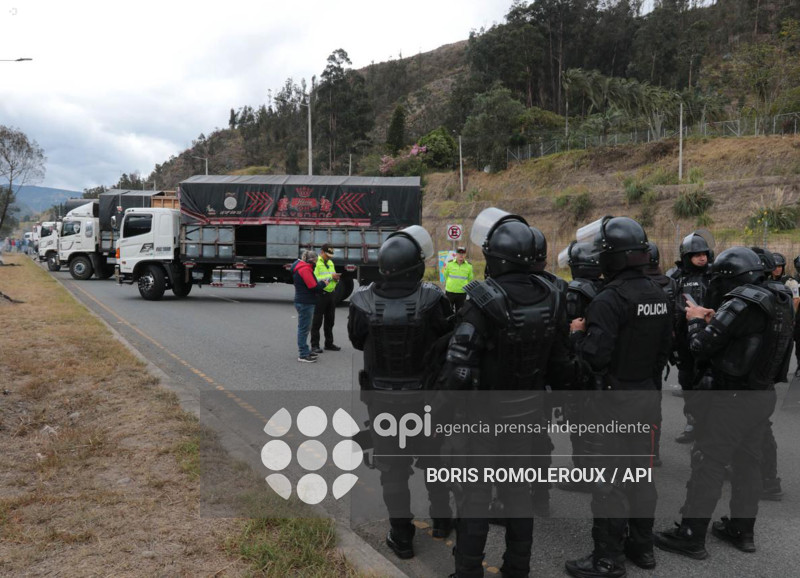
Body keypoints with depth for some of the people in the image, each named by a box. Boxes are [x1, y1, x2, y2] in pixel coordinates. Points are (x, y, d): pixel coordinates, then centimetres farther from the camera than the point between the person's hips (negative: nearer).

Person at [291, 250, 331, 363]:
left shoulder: (302, 267, 15)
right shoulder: (305, 269, -18)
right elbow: (313, 286, -20)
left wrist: (320, 283, 3)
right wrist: (323, 283, -4)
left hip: (303, 302, 11)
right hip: (305, 303, -11)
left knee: (304, 328, 19)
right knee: (304, 328, -5)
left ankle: (305, 350, 30)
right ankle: (303, 355, 0)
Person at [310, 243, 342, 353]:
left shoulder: (330, 262, 15)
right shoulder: (315, 263, -10)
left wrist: (336, 278, 0)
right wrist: (331, 276, -21)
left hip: (331, 294, 8)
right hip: (320, 295, -8)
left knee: (330, 320, 14)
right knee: (317, 321, -1)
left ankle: (329, 343, 24)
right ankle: (314, 345, 4)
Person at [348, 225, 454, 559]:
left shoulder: (364, 301, -17)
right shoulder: (431, 299, -21)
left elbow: (357, 341, -1)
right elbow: (448, 339, -9)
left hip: (381, 397, 0)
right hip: (425, 394, 0)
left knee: (392, 466, 15)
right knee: (432, 457, 23)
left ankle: (401, 537, 25)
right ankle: (441, 519, 40)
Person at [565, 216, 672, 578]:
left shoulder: (610, 299, -21)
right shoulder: (658, 296, 6)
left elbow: (595, 356, -25)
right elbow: (664, 350, 13)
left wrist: (577, 334, -7)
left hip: (615, 399, -8)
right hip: (647, 395, 8)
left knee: (609, 478, 1)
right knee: (640, 470, 18)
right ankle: (641, 546, 31)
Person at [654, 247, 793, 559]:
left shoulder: (740, 304, -20)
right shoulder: (778, 301, 8)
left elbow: (702, 346, -17)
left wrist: (695, 320, 0)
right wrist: (714, 320, 11)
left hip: (733, 398, -9)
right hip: (764, 394, 9)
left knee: (707, 463, -3)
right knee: (748, 461, 17)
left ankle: (691, 536, 3)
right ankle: (742, 530, 28)